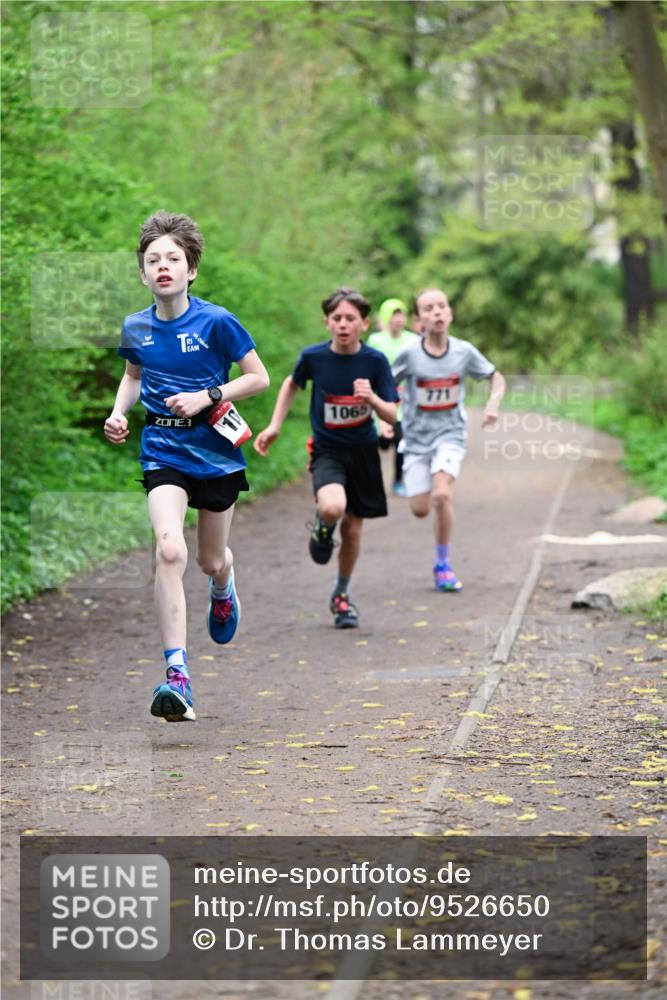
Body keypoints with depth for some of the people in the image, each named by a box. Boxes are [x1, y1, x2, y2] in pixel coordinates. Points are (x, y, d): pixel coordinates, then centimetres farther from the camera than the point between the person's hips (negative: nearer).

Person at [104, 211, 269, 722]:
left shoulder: (215, 321, -13)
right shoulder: (136, 327, -1)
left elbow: (259, 377, -6)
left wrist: (207, 397, -18)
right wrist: (119, 412, 1)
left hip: (217, 452, -1)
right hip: (164, 453, 1)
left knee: (210, 561, 14)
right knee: (169, 551, -21)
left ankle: (223, 588, 56)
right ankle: (177, 675, -22)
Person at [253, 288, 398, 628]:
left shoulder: (375, 361, -10)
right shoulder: (313, 356, -10)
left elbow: (392, 416, -10)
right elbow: (292, 384, 12)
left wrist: (372, 398, -30)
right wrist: (274, 427, 7)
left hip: (363, 451, 2)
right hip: (327, 450, -1)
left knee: (353, 527, 9)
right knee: (333, 507, -31)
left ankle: (341, 594, 34)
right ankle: (322, 528, 7)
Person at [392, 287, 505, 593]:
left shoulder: (464, 351, -9)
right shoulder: (410, 354, -13)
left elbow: (496, 378, 7)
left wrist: (493, 402, -11)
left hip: (450, 433, -1)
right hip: (417, 438, 1)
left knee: (442, 495, -23)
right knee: (420, 509, 2)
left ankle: (442, 565, -6)